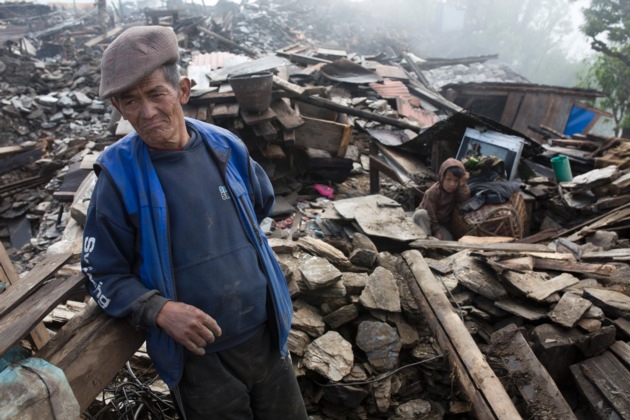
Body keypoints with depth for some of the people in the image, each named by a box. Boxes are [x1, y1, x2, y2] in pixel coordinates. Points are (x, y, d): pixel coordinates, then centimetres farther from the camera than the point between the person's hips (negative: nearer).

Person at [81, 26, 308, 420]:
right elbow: (104, 275, -6)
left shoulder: (225, 147, -3)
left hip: (267, 338, 4)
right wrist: (160, 310, -21)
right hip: (198, 357, -3)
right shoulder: (119, 175, -12)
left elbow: (262, 203, 16)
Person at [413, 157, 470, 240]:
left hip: (442, 223, 3)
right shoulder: (433, 192, -25)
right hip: (428, 221, -3)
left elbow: (465, 200, -29)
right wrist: (436, 231, -25)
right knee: (421, 213, -37)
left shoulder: (457, 190, -10)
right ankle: (427, 237, -26)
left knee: (448, 241, -22)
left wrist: (463, 184, -33)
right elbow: (430, 214, -23)